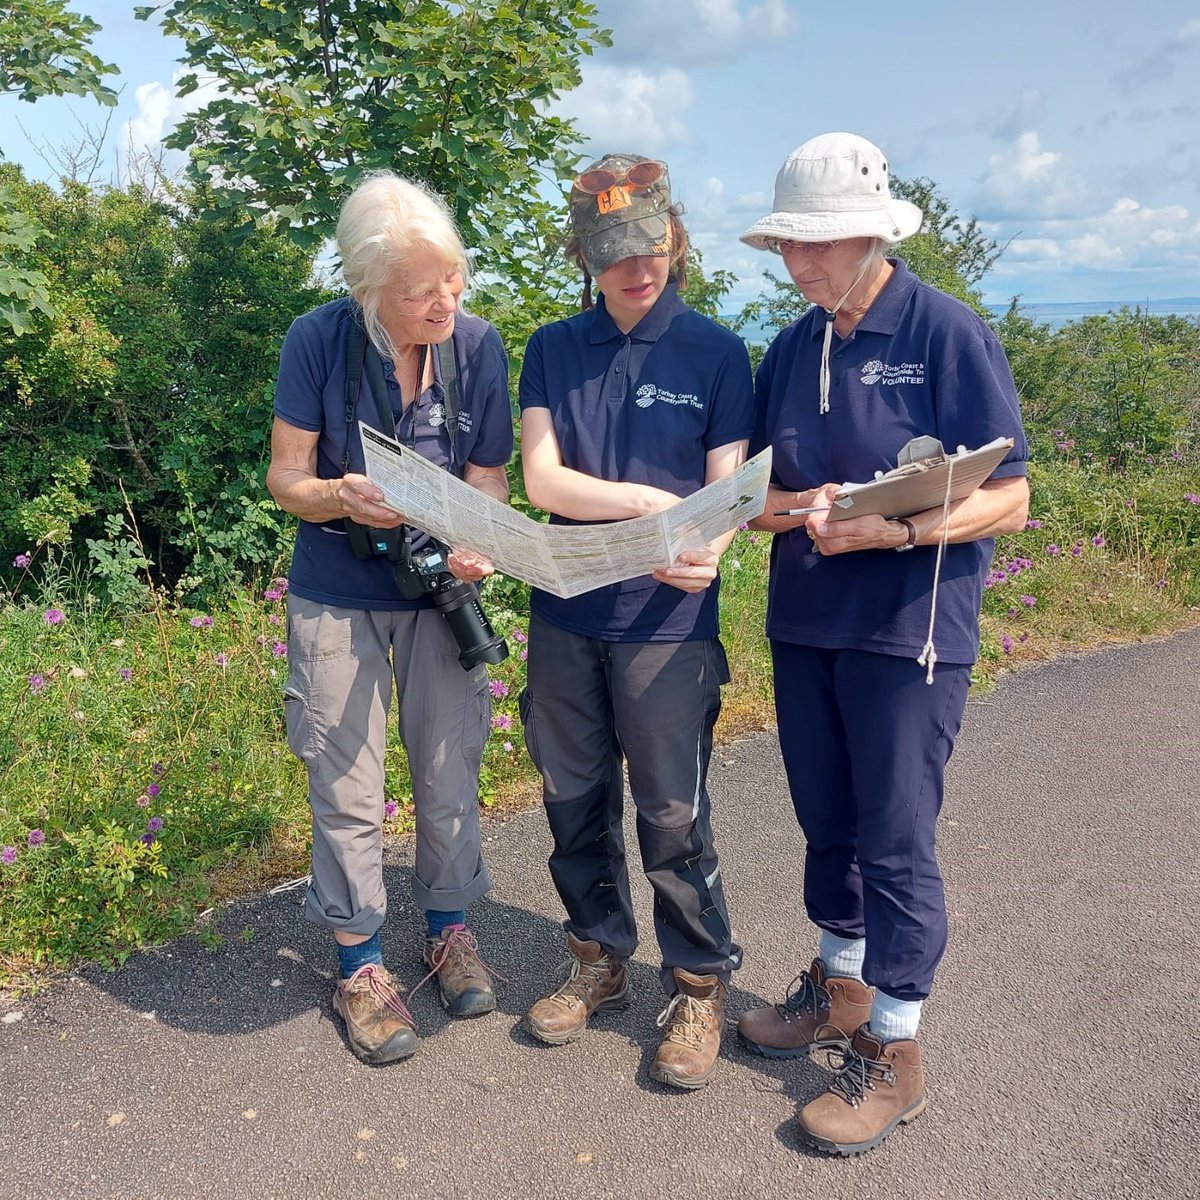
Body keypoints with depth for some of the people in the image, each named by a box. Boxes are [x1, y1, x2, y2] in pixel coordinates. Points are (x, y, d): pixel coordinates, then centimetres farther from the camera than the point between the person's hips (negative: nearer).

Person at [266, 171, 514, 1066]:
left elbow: (488, 479, -5)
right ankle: (360, 964, 25)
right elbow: (285, 477, -8)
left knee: (451, 772, 10)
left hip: (439, 592, 2)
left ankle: (449, 928, 35)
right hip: (337, 596, -1)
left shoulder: (478, 344, -10)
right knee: (346, 787, 5)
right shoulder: (318, 340, -15)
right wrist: (343, 498, -30)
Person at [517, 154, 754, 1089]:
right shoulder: (553, 350, 6)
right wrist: (646, 501, -20)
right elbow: (541, 477, -5)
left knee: (673, 816, 4)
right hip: (564, 613, 4)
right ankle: (599, 959, 35)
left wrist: (704, 551, -27)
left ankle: (700, 988, 24)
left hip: (667, 623, -3)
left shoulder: (716, 353, 0)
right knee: (576, 800, 14)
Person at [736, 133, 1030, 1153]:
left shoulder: (948, 333, -10)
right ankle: (840, 990, 37)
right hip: (803, 621, 6)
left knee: (895, 839, 2)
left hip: (909, 629, -6)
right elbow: (760, 485, 13)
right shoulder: (791, 350, 8)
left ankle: (895, 1052, 19)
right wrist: (782, 506, -11)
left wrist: (894, 531, -26)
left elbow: (1007, 501, -11)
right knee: (827, 823, 17)